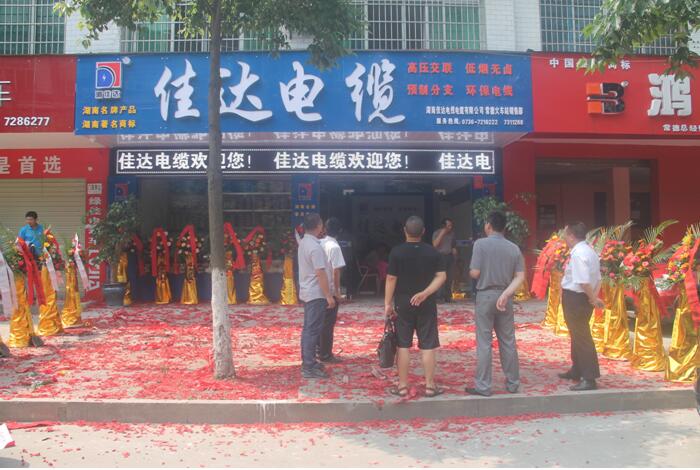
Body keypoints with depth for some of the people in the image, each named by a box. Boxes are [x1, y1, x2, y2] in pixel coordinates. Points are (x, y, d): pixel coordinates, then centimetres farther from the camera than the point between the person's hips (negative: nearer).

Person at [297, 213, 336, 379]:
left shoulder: (303, 242, 8)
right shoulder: (315, 247, -20)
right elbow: (320, 273, -21)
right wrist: (329, 296, -18)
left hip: (307, 292, 9)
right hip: (316, 294, -9)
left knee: (308, 328, 15)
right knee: (313, 330, -5)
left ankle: (308, 362, 23)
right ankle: (309, 367, -1)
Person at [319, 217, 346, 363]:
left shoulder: (319, 243, 4)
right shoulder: (334, 247, -17)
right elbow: (336, 271, -20)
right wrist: (337, 292, -14)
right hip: (330, 290, -7)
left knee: (322, 321, 17)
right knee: (328, 323, 1)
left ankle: (320, 350, 26)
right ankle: (325, 355, 8)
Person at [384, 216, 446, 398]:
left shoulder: (397, 252, -7)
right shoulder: (432, 252, -1)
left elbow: (391, 279, -8)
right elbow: (441, 276, -6)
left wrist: (388, 303, -3)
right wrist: (426, 293, -12)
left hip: (403, 304, -1)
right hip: (426, 305, 1)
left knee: (403, 345, 6)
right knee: (427, 346, 6)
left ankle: (402, 386, 11)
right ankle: (430, 385, 11)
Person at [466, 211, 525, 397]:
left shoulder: (481, 244, -9)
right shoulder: (514, 248, 5)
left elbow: (474, 273, -13)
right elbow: (520, 276, -2)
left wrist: (471, 269, 9)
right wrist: (506, 293, -9)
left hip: (485, 296, -4)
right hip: (505, 297, 4)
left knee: (484, 343, 1)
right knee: (508, 342, 13)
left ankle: (483, 386, 4)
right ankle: (513, 383, 21)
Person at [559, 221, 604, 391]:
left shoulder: (578, 253, -21)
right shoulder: (589, 250, 12)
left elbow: (583, 282, -27)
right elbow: (597, 278, 14)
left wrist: (592, 299, -16)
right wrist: (594, 296, 8)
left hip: (575, 298, -10)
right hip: (582, 298, 10)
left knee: (581, 337, -4)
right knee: (578, 335, 21)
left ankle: (589, 379, 3)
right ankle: (577, 370, 36)